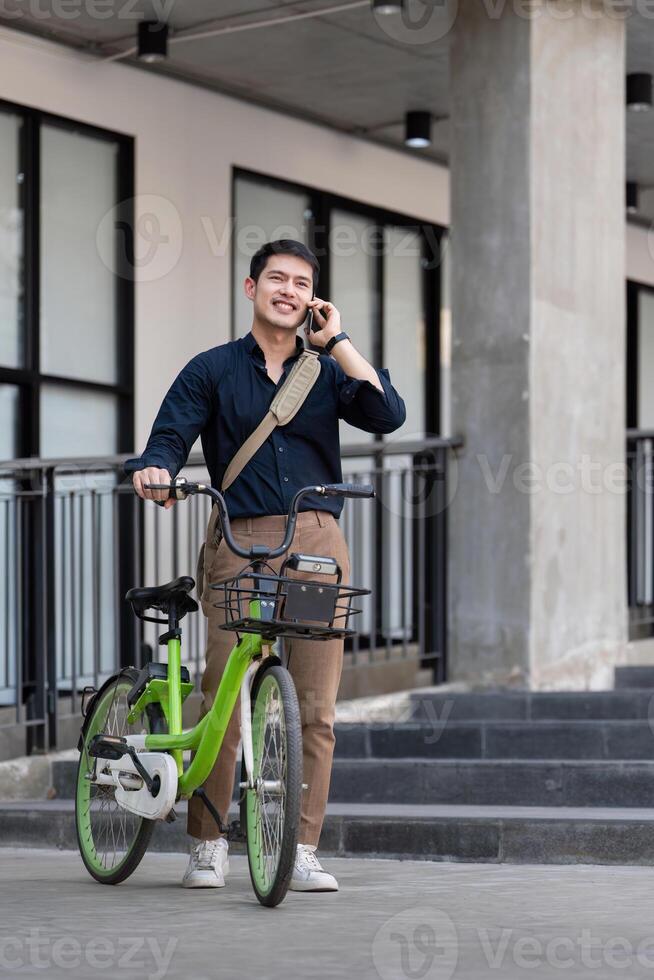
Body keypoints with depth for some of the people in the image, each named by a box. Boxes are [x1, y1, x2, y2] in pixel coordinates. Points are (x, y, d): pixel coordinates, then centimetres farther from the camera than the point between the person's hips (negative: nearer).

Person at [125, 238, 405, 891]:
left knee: (316, 708, -3)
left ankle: (301, 852, 2)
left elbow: (387, 415, -2)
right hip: (238, 543, -2)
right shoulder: (212, 370, 11)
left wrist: (336, 340, 0)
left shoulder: (327, 371, 15)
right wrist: (153, 470, -21)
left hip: (318, 543, 2)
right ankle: (207, 847, 6)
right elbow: (170, 438, 1)